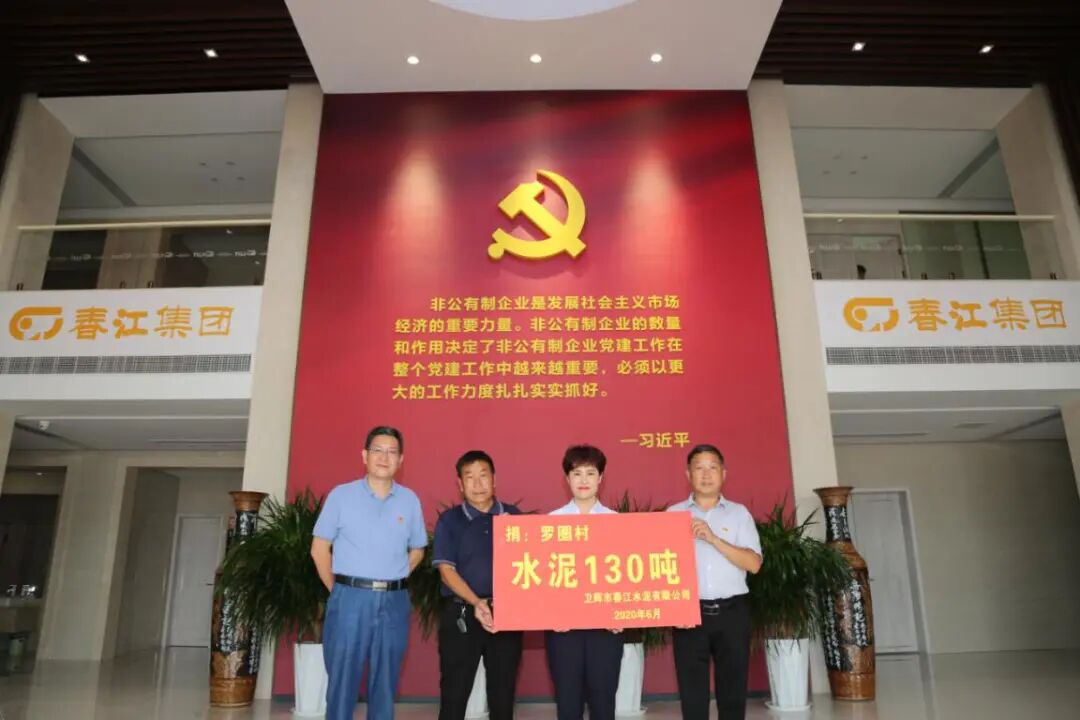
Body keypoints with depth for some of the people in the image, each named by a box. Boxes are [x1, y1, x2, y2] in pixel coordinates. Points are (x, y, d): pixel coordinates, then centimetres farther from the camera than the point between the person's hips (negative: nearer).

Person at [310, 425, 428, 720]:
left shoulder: (410, 500, 5)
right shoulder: (341, 495, -1)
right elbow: (319, 548, 2)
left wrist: (391, 581, 5)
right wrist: (337, 588, 0)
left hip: (394, 602, 2)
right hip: (350, 598, -2)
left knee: (386, 680, 11)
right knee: (342, 677, 4)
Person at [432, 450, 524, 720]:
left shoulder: (514, 517, 6)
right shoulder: (449, 520, 1)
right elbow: (446, 570, -6)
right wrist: (476, 603, -20)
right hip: (461, 614, -1)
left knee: (503, 691, 11)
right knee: (454, 691, 5)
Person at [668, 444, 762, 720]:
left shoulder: (739, 513, 6)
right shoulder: (674, 514, 6)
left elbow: (754, 563, -4)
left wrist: (713, 538, -15)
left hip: (732, 612, 0)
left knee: (733, 690, 8)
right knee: (692, 693, 6)